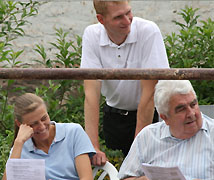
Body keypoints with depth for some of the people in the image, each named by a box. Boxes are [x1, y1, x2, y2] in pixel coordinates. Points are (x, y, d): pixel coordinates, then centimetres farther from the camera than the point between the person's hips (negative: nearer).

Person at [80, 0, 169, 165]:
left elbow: (149, 92, -22)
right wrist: (93, 147, -27)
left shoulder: (149, 31, -22)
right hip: (114, 114, 3)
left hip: (149, 114, -2)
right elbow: (91, 91, -18)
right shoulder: (92, 35, -13)